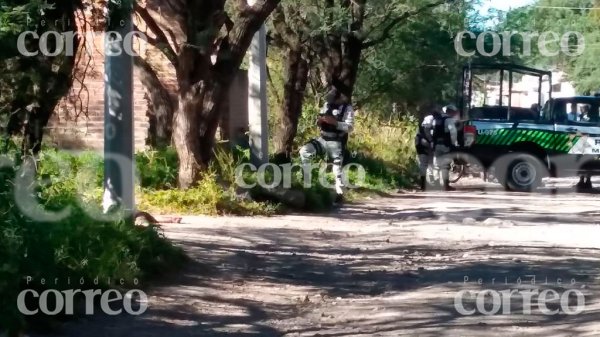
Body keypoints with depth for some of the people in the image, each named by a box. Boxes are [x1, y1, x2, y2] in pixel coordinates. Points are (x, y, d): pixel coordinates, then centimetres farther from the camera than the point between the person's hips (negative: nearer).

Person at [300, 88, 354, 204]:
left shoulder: (347, 108, -9)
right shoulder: (327, 104, 9)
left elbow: (349, 127, -18)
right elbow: (320, 122, 17)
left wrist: (334, 122, -30)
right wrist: (319, 121, -8)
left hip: (336, 142, -6)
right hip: (323, 139, 6)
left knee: (337, 169, -4)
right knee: (304, 151, -11)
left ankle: (340, 194, 6)